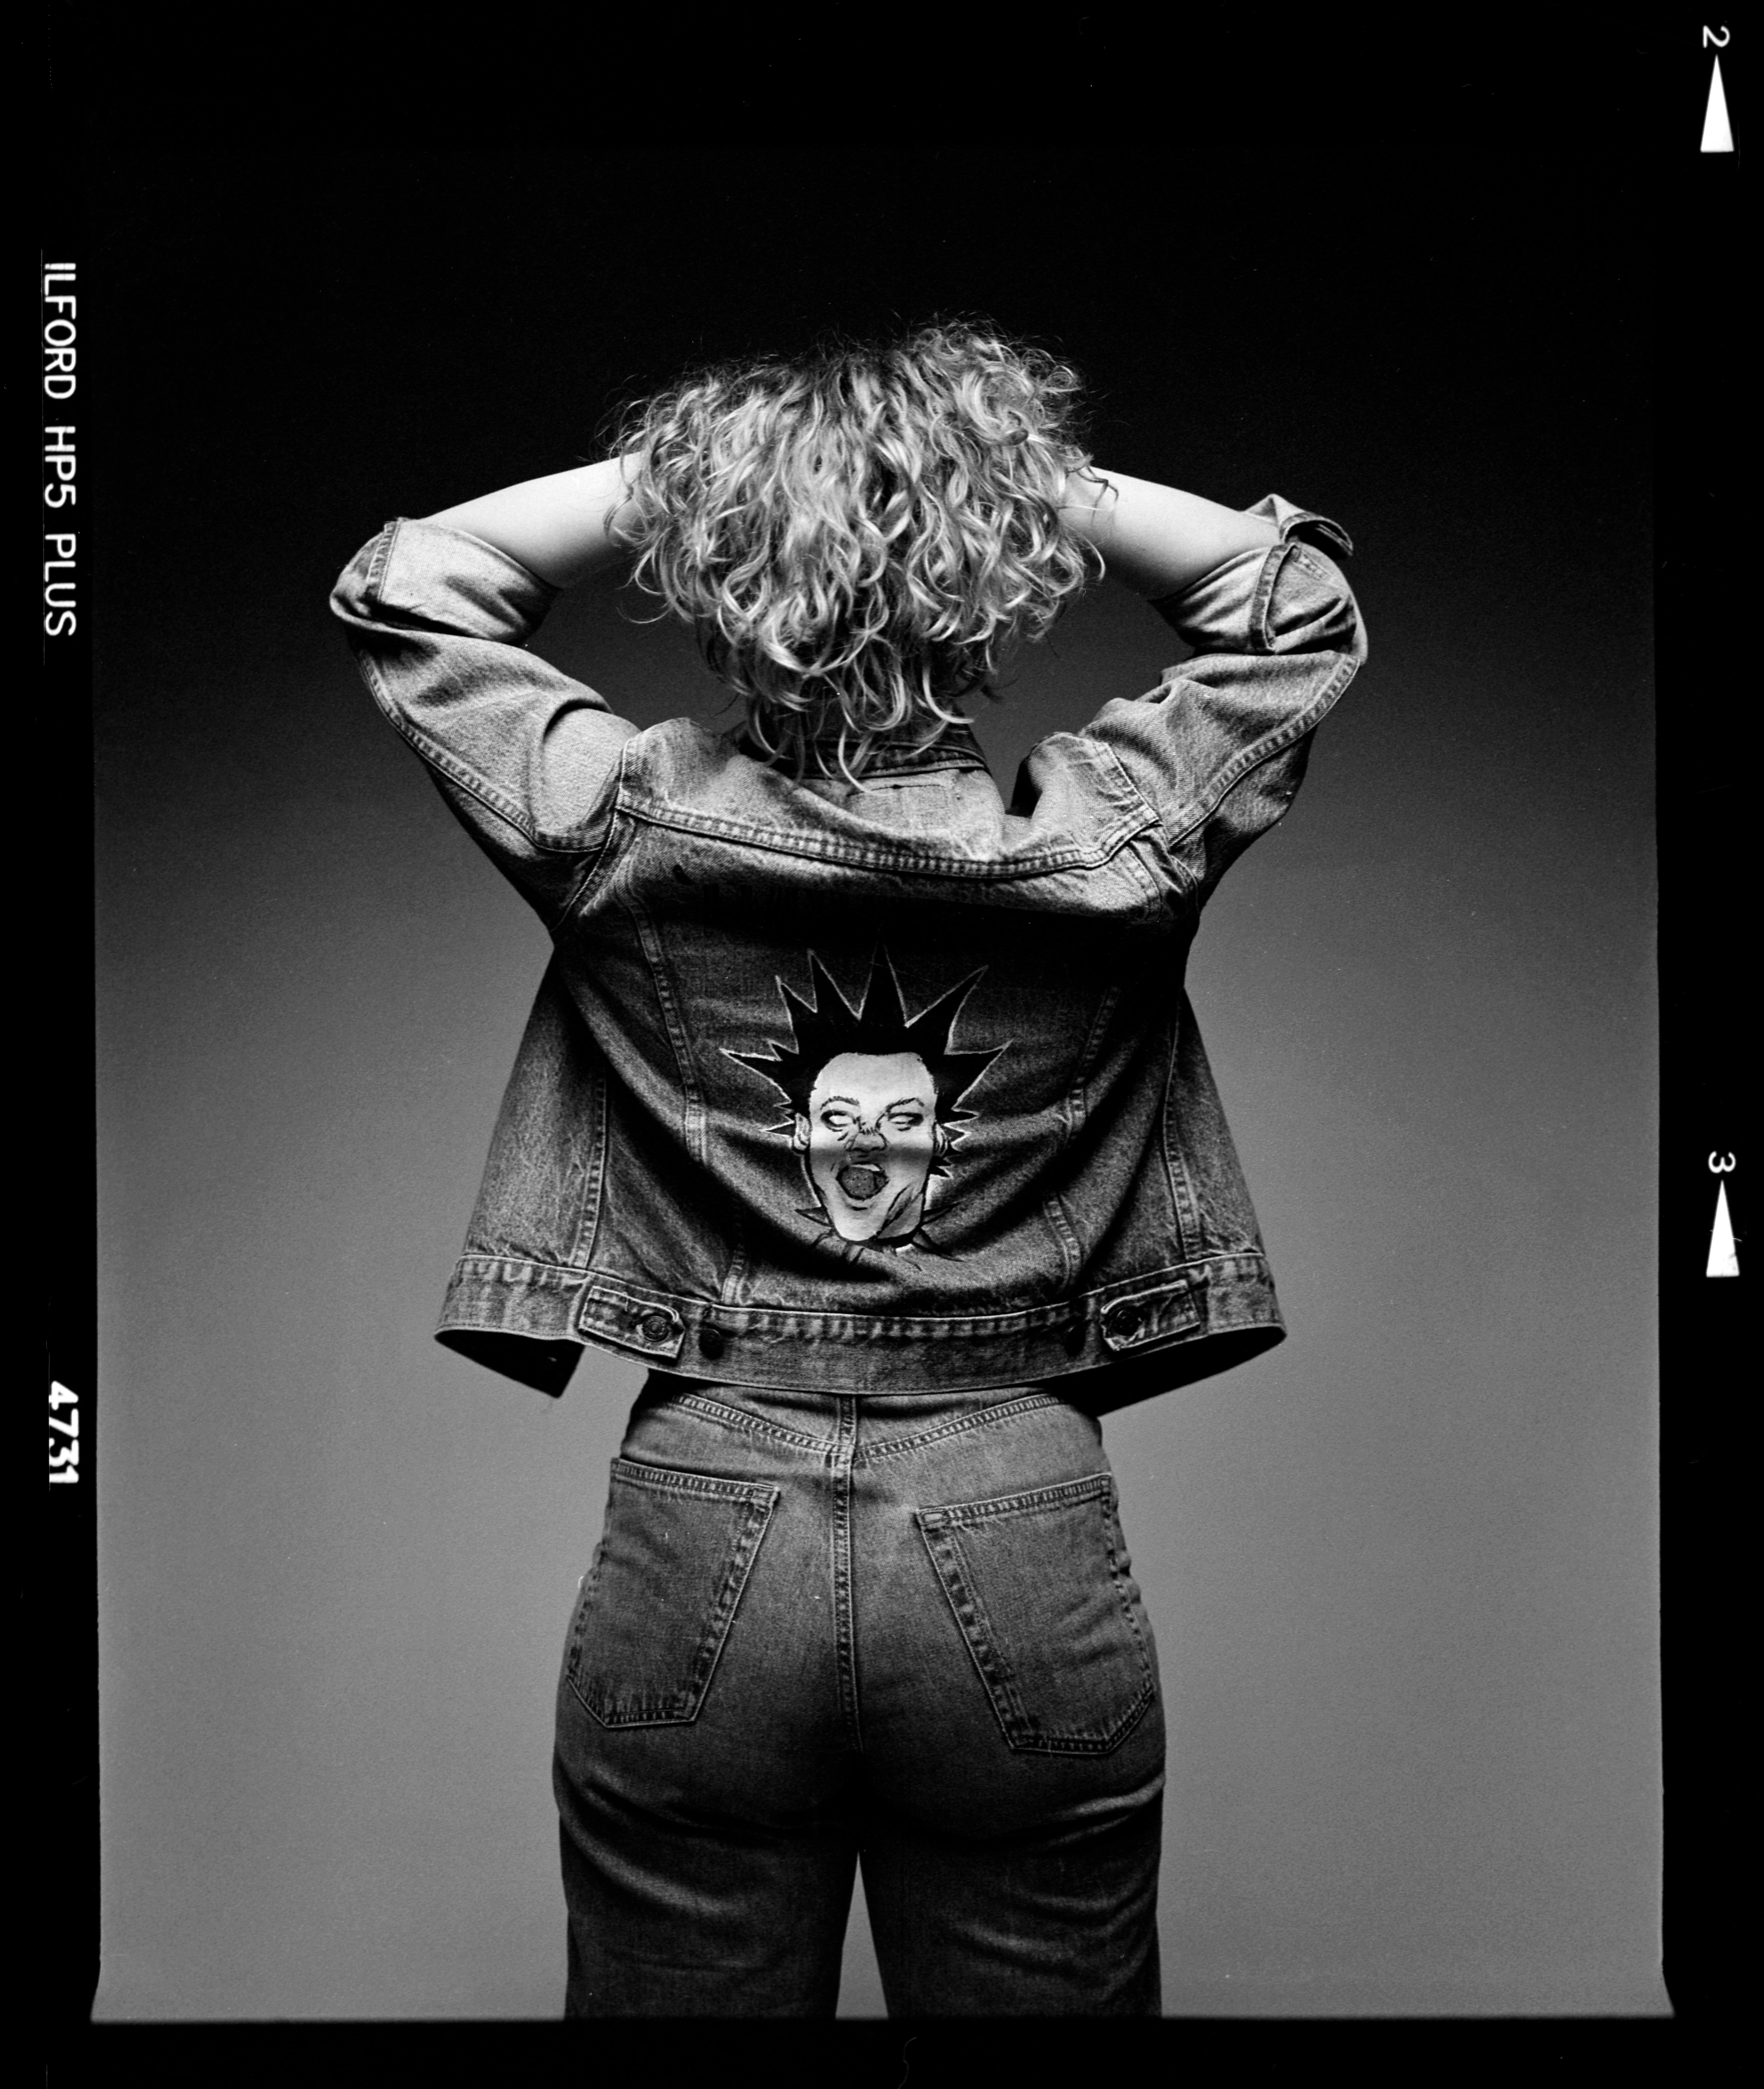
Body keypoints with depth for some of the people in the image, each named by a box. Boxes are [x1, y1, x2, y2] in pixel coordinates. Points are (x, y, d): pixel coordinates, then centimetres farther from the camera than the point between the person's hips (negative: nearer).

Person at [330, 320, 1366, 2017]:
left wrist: (669, 467, 3)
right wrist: (1039, 476, 3)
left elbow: (397, 592, 11)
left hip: (699, 1540, 0)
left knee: (675, 1992, 18)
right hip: (1023, 1544, 0)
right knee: (1049, 1992, 17)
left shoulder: (629, 830, -7)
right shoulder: (1105, 843, -6)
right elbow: (1303, 602, 13)